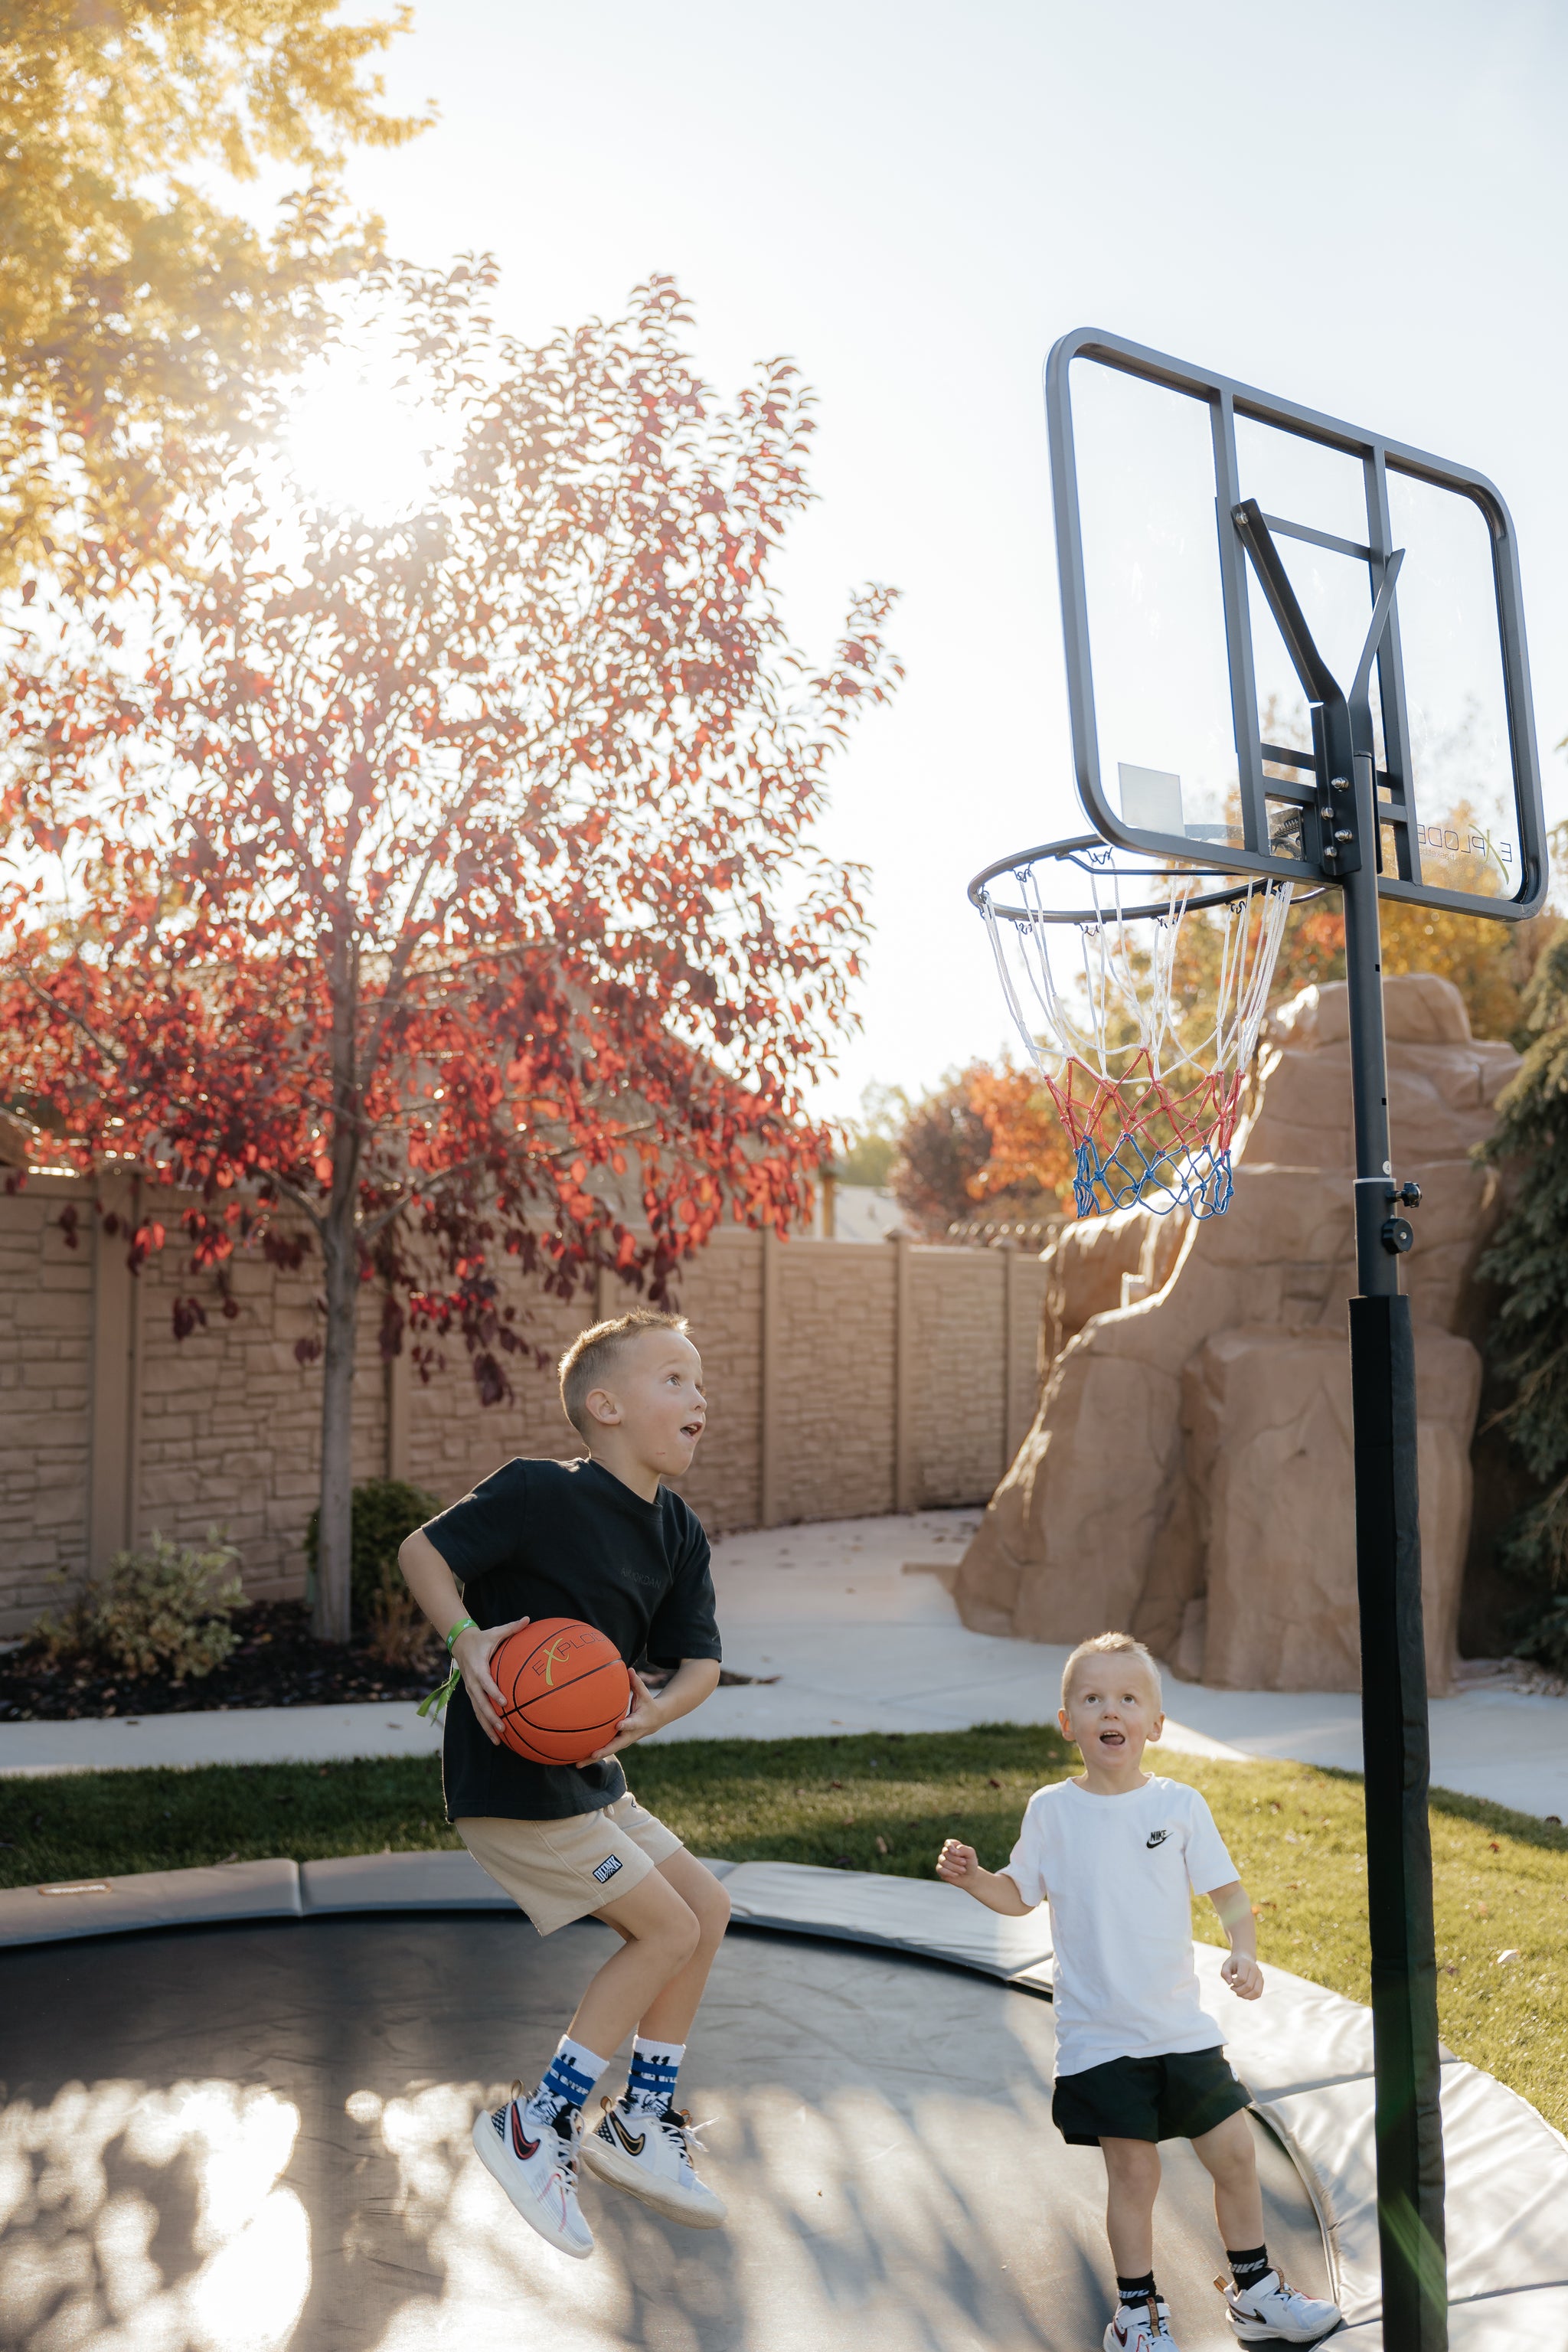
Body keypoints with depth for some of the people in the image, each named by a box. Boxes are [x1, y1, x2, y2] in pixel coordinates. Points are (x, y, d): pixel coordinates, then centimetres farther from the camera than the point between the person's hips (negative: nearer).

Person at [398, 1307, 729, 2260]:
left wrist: (652, 1712, -19)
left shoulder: (679, 1534, 3)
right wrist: (468, 1642, -29)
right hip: (510, 1777, -9)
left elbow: (702, 1661, 1)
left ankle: (640, 2125, 27)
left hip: (588, 1774, 9)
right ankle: (535, 2128, 6)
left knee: (707, 1905, 12)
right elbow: (424, 1550, -13)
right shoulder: (539, 1492, -20)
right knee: (667, 1926, -8)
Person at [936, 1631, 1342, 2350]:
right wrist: (972, 1878, -13)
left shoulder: (1180, 1805, -4)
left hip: (1181, 2027, 2)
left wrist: (1243, 1952, -17)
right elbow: (1018, 1896, 6)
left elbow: (1228, 1892, 1)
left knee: (1234, 2152, 8)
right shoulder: (1051, 1810, -5)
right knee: (1131, 2169, 2)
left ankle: (1253, 2290, 31)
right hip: (1097, 2035, -2)